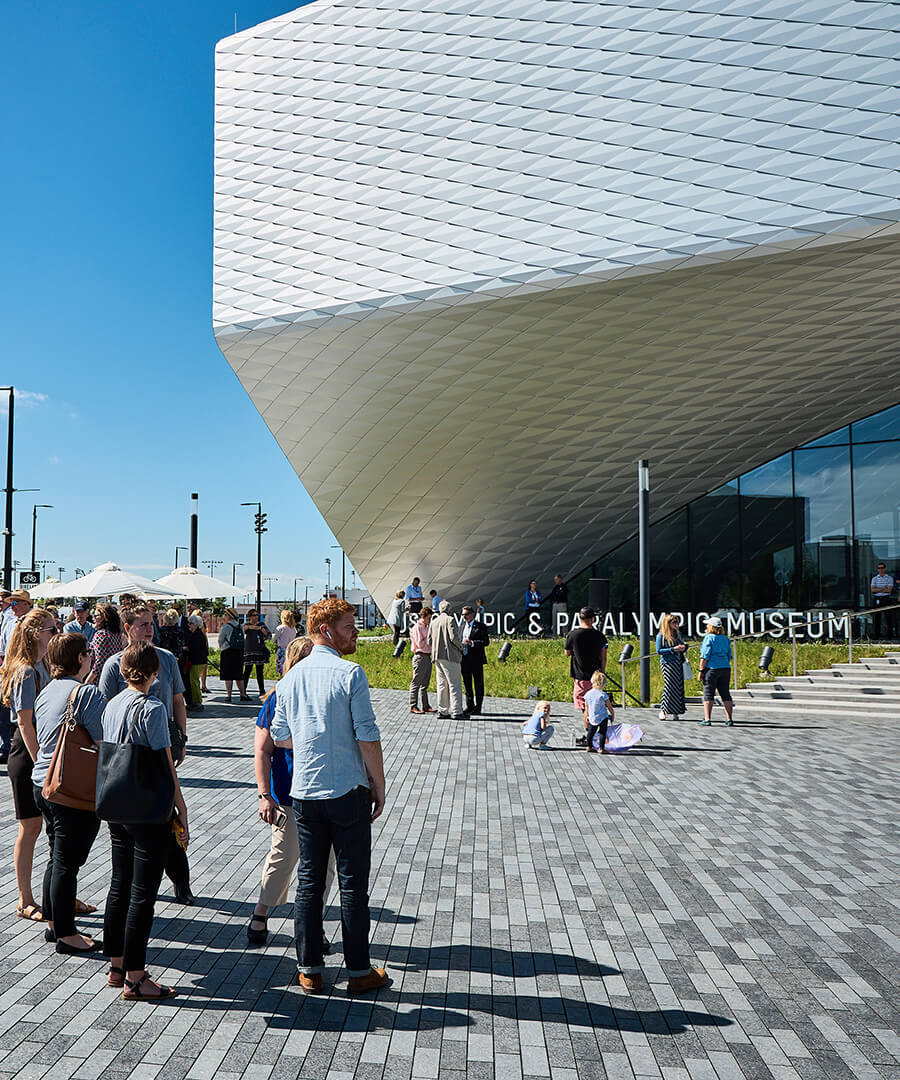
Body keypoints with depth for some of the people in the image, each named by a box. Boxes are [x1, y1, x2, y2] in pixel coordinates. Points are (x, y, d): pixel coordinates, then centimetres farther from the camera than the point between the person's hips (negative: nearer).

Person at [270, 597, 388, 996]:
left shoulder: (290, 677, 6)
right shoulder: (350, 673, -13)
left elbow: (279, 736, 12)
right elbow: (368, 736, -13)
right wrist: (379, 785, -3)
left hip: (304, 792, 5)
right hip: (348, 792, -5)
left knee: (309, 881, 12)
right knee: (353, 884, 5)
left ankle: (309, 970, 20)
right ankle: (359, 971, 15)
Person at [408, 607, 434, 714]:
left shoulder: (425, 627, 18)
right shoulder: (417, 627, -10)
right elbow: (420, 644, -15)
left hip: (427, 657, 9)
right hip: (420, 657, -9)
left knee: (425, 683, 13)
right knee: (416, 683, -6)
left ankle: (425, 705, 18)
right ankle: (413, 706, -4)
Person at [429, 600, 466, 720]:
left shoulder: (434, 622, 13)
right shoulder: (450, 620, -9)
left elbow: (429, 639, 12)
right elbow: (454, 637, -18)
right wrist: (461, 647, -1)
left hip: (437, 656, 7)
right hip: (449, 656, -7)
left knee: (442, 684, 11)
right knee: (455, 684, -4)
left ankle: (442, 711, 12)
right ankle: (457, 712, -5)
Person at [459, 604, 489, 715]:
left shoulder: (480, 626, -3)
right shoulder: (462, 626, 16)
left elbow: (486, 641, -9)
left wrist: (472, 643, -20)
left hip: (476, 660, -6)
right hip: (464, 659, 6)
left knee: (478, 684, 0)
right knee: (467, 684, 10)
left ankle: (478, 707, 6)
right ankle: (469, 706, 18)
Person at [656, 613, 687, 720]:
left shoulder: (678, 634, 16)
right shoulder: (661, 636, -3)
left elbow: (683, 645, 26)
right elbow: (659, 650, -8)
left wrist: (684, 647, 1)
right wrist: (673, 649, -15)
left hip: (679, 663, 6)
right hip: (668, 663, -6)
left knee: (679, 687, 2)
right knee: (669, 686, -12)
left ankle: (675, 712, 8)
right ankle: (663, 710, -3)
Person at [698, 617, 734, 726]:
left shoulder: (709, 638, -7)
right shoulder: (725, 639, 12)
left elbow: (705, 656, -12)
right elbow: (729, 656, 16)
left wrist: (701, 671, -9)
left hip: (711, 668, -6)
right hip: (725, 668, 6)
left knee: (708, 694, -2)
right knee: (725, 694, 8)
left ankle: (707, 719, -4)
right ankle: (729, 719, 7)